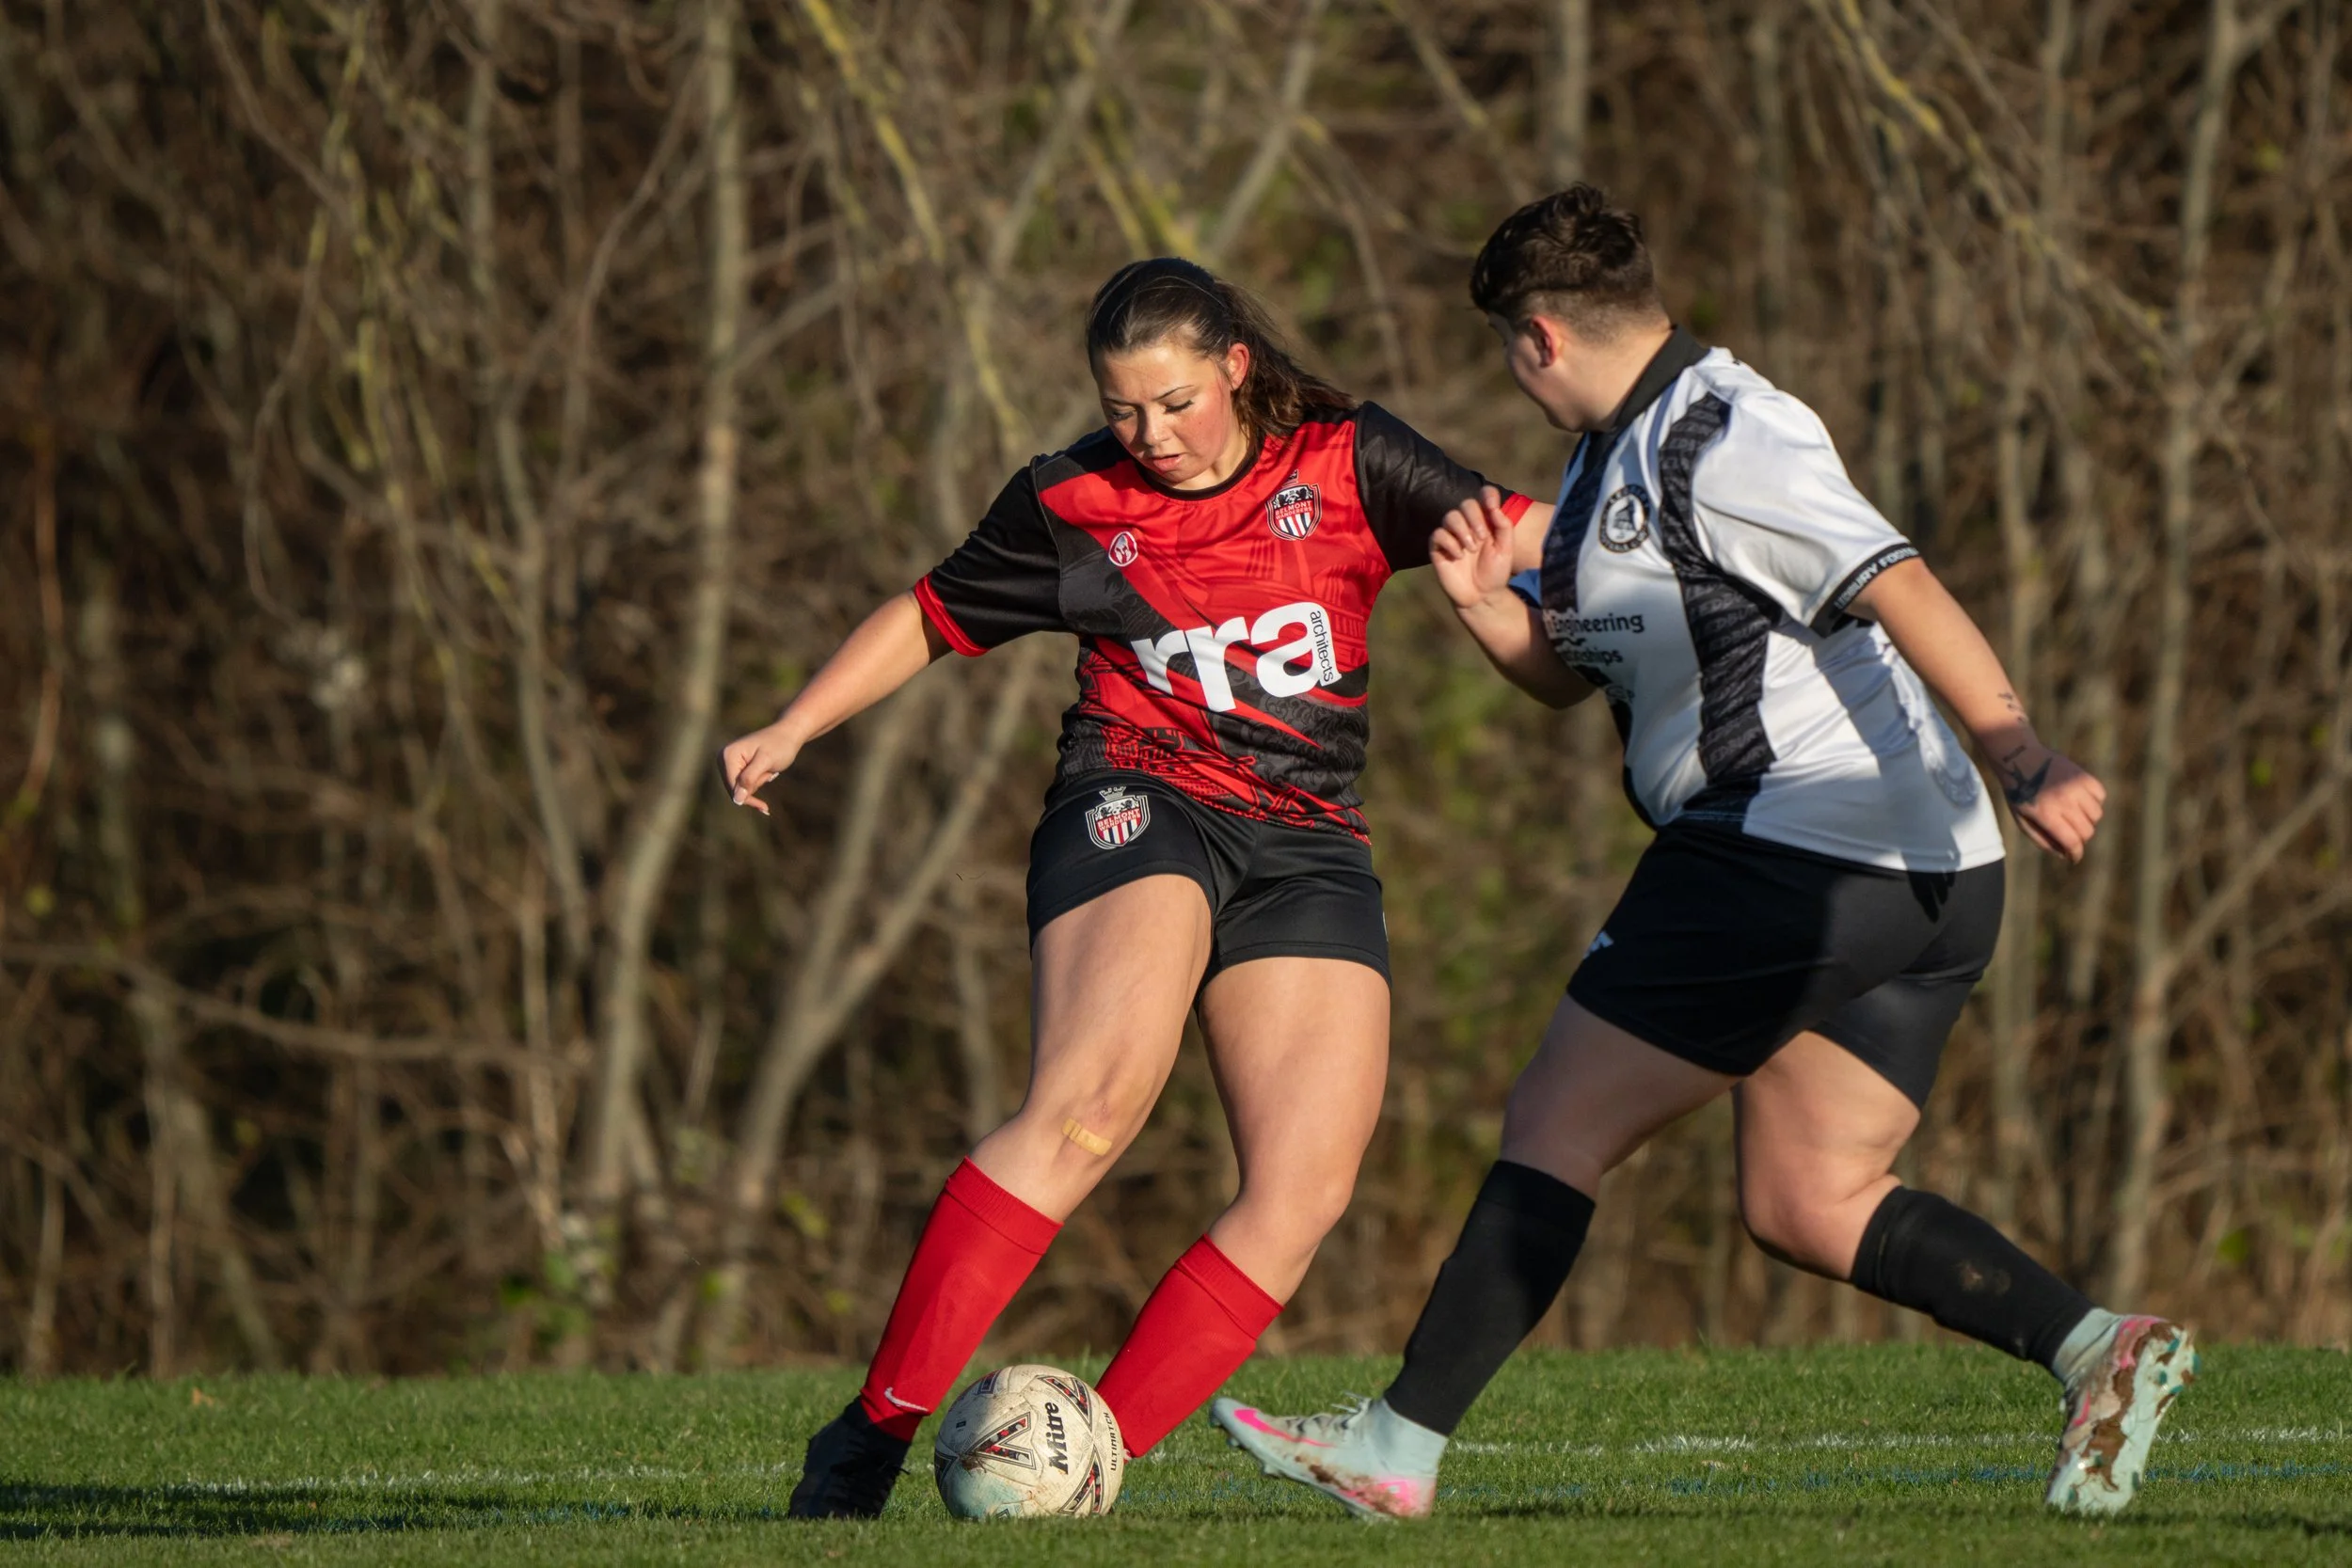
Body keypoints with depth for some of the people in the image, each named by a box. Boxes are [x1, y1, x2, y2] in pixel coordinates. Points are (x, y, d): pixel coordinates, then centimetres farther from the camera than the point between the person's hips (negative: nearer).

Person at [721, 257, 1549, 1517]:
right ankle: (872, 1435, -30)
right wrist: (791, 731, 9)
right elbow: (931, 619, 17)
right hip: (1139, 807, -3)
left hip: (1307, 850, 3)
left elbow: (1527, 538, 5)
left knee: (1306, 1189, -13)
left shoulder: (1347, 466, 4)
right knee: (1090, 1103, -29)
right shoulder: (1070, 507, 4)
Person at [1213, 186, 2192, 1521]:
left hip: (1791, 852, -10)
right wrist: (1487, 606, 3)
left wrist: (2022, 760, -34)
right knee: (1807, 1203, 10)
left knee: (1558, 1127, -2)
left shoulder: (1721, 447, -14)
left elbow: (1901, 588, -24)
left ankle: (1402, 1446, 3)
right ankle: (2095, 1345, -4)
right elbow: (1570, 670, 25)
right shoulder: (1622, 457, 18)